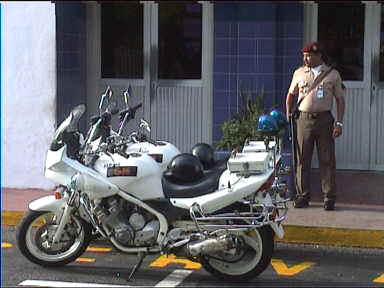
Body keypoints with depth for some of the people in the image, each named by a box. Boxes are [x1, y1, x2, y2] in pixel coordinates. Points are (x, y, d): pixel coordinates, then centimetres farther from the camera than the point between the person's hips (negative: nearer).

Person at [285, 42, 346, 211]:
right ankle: (303, 196, 12)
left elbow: (340, 100, 5)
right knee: (302, 159, 3)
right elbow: (291, 94, 22)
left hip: (324, 119, -2)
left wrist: (339, 122, -3)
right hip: (304, 119, 2)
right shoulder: (299, 73, 9)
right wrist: (288, 112, 11)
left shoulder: (332, 74, 4)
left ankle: (329, 198, 7)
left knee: (327, 160, 0)